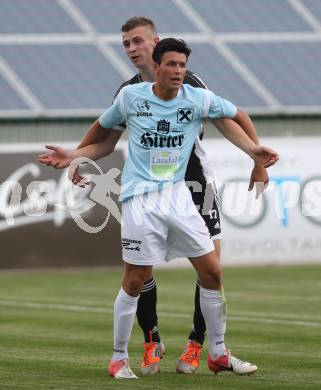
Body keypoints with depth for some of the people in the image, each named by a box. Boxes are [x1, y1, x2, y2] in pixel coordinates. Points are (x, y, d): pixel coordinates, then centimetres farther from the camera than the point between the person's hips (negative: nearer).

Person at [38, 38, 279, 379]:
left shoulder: (199, 99, -1)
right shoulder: (130, 96, -2)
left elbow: (230, 116, 17)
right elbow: (105, 139, 11)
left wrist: (253, 151, 5)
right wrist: (72, 156, -1)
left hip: (177, 195, 3)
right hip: (140, 198, -3)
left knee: (212, 272, 0)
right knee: (134, 282, -3)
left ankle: (218, 354, 15)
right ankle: (119, 358, 12)